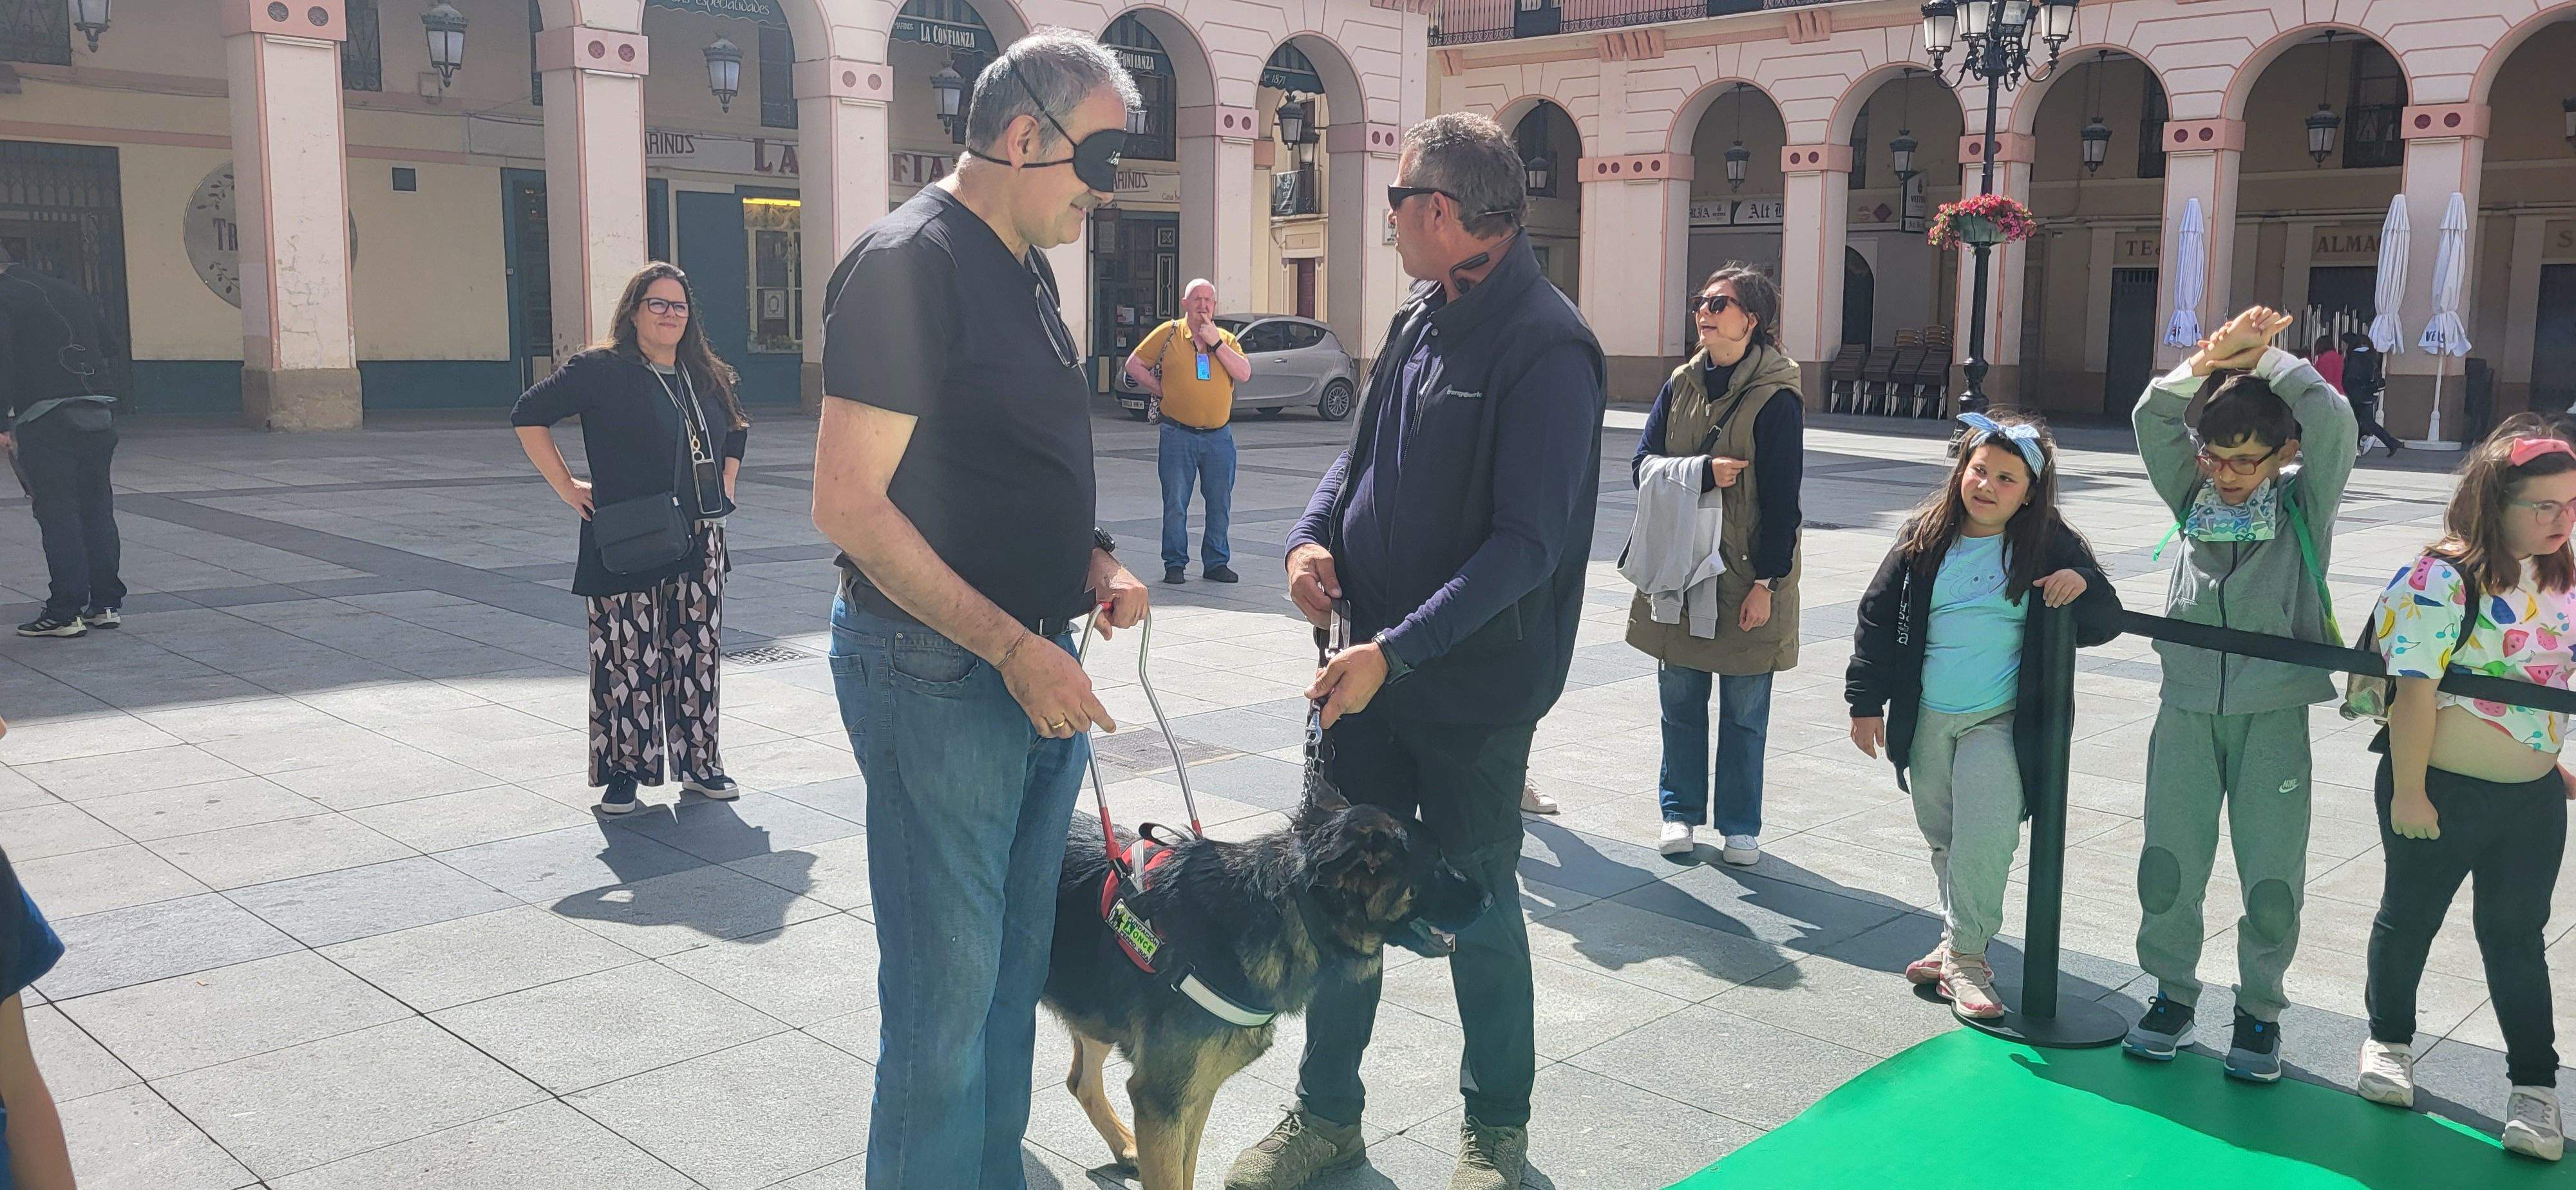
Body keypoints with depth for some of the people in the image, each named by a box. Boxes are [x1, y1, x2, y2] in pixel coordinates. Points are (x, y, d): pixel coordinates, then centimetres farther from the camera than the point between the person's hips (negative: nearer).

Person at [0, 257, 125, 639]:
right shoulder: (70, 291, 16)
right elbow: (111, 344, 19)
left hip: (45, 420, -6)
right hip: (99, 416, 6)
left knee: (57, 513, -2)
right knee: (97, 508, 11)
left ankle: (65, 613, -1)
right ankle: (106, 604, 15)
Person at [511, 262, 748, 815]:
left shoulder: (707, 378, 13)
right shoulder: (601, 371, -6)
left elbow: (736, 430, 32)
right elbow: (528, 416, -7)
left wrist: (726, 484, 19)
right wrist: (568, 488, -8)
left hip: (699, 544, 5)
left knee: (698, 656, 9)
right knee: (627, 659, -2)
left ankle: (698, 763, 20)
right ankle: (622, 770, 11)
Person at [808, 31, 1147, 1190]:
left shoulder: (1023, 266, 13)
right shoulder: (908, 262, -15)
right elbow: (850, 505, -20)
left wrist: (1090, 558, 4)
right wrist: (1013, 647, -21)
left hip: (1034, 662, 9)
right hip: (937, 671, -9)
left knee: (1017, 959, 18)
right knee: (948, 984, 1)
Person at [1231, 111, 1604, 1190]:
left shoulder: (1545, 349, -17)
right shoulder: (1420, 320, 7)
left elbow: (1526, 543, -22)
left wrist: (1397, 651, -25)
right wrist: (1312, 535, -4)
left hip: (1475, 686, -7)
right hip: (1372, 663, 7)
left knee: (1477, 901, 9)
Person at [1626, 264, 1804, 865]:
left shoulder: (1777, 398, -9)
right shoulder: (1681, 385, 6)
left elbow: (1782, 500, -11)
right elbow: (1643, 461, 1)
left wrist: (1766, 582, -13)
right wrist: (1703, 472, -17)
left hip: (1745, 579, -4)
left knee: (1744, 711, 7)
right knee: (1680, 700, 11)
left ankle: (1740, 825, 20)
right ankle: (1681, 810, 26)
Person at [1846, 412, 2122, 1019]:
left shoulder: (2049, 546, -4)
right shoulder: (1924, 540, -1)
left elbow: (2106, 623, 0)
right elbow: (1878, 619, 4)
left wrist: (2083, 586, -22)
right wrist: (1866, 701, 3)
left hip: (1999, 720, -3)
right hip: (1926, 718, 3)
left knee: (1987, 833, -16)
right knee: (1942, 834, 14)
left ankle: (1965, 954, -4)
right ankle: (1959, 937, 31)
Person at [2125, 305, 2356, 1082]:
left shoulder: (2305, 503, 0)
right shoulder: (2193, 498, 6)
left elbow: (2334, 423, -15)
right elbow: (2152, 419, -6)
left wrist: (2264, 358, -12)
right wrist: (2211, 361, -18)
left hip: (2273, 714, -2)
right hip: (2187, 705, 2)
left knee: (2272, 877, 2)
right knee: (2168, 862, 6)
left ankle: (2260, 1009, 21)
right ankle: (2172, 991, 25)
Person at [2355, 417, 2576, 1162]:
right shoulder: (2442, 581, -20)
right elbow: (2414, 691, -20)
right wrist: (2407, 792, -20)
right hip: (2442, 792, -5)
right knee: (2410, 917, 14)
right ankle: (2389, 1040, 34)